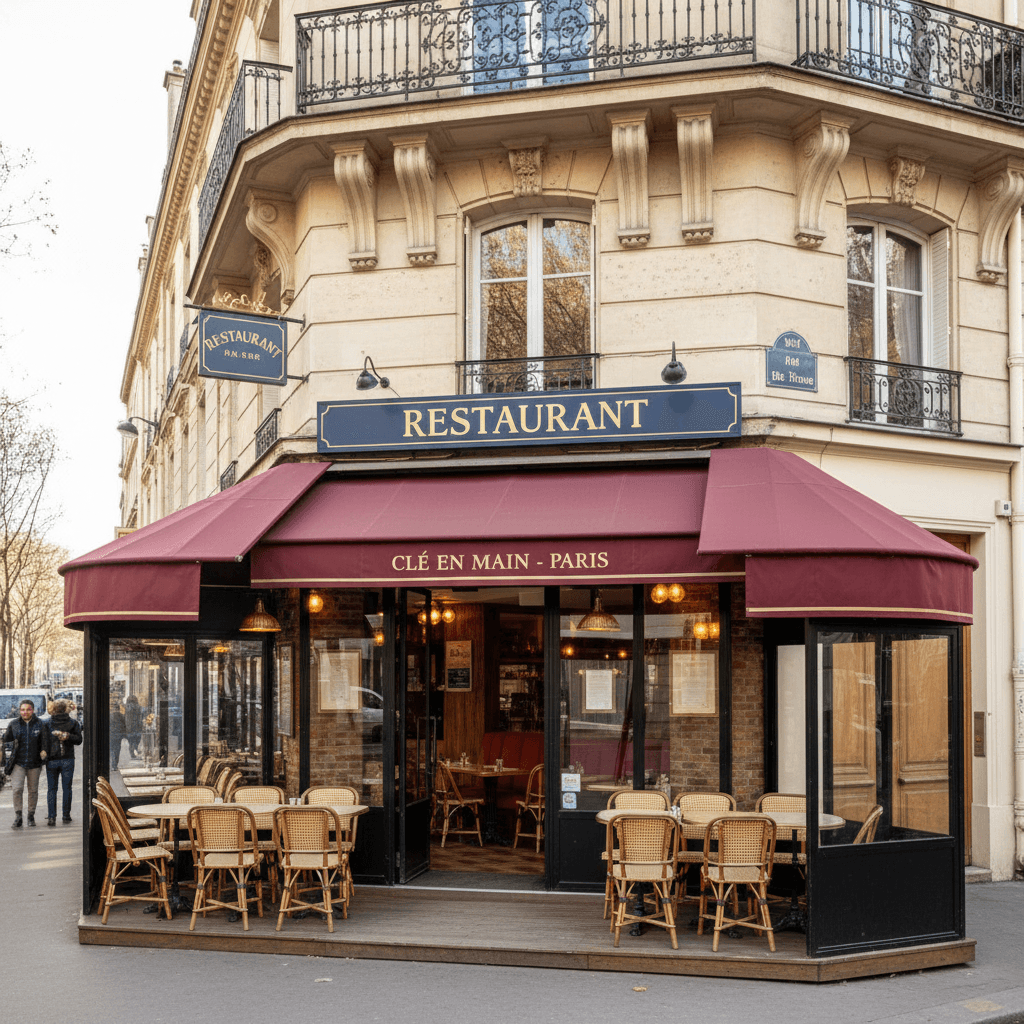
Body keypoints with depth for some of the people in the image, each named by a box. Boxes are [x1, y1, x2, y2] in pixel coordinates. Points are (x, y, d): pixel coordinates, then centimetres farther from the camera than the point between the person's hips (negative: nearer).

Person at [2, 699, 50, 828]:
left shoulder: (40, 725, -1)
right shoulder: (14, 725, 3)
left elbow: (45, 741, -2)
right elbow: (7, 738, 10)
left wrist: (44, 751, -19)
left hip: (34, 763, 0)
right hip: (18, 763, 0)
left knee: (33, 790, 9)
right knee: (18, 789, -13)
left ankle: (31, 815, 24)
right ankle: (18, 816, -5)